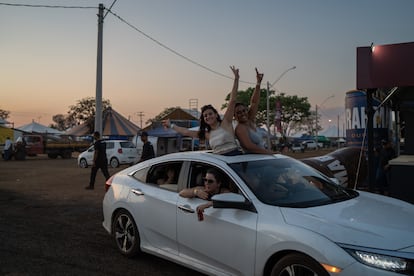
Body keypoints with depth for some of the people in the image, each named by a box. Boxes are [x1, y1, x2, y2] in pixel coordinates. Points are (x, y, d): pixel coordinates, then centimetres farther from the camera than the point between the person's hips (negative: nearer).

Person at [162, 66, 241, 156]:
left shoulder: (225, 123, 6)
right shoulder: (207, 134, 18)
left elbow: (232, 101, 1)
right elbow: (186, 132, 26)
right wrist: (171, 125, 33)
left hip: (235, 156, -4)